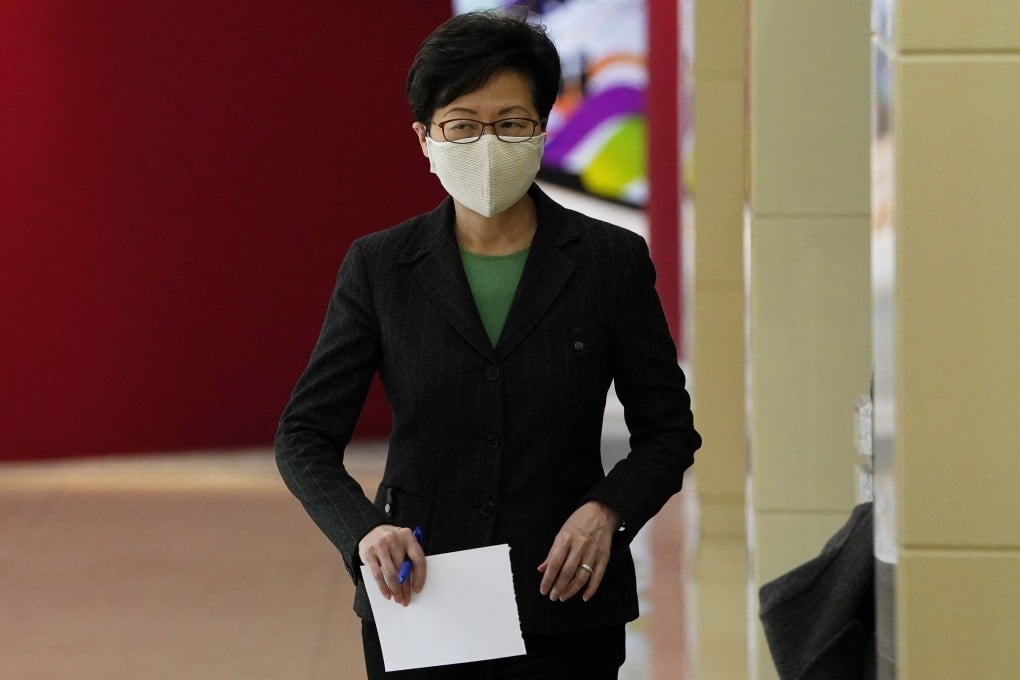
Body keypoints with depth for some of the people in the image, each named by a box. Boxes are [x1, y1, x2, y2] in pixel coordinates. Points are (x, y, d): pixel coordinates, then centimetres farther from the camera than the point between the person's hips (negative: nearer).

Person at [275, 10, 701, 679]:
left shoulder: (613, 260, 0)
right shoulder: (380, 266, 2)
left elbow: (668, 428, 6)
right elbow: (305, 434, 2)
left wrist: (608, 510, -13)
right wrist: (363, 530, -17)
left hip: (563, 611, -1)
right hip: (418, 598, 1)